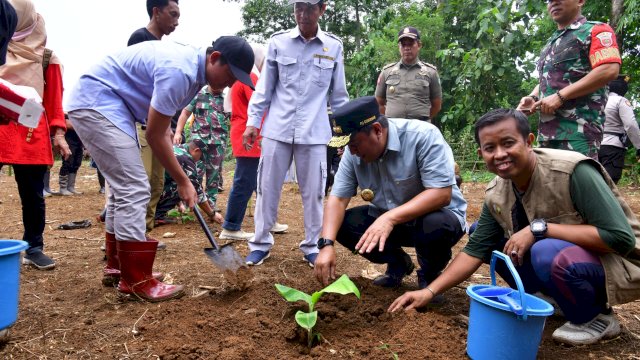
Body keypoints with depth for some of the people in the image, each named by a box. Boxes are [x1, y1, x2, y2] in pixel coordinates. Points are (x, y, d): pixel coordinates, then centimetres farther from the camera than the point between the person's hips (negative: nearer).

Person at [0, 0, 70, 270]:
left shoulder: (46, 58, 8)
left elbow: (54, 98, 6)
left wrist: (58, 133, -1)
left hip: (32, 134, -1)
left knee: (33, 194, 5)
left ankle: (34, 248, 16)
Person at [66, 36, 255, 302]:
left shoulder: (194, 68, 4)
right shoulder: (179, 72, -26)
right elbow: (154, 135, -20)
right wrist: (183, 182, -13)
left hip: (106, 106, 10)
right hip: (96, 103, -10)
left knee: (123, 186, 12)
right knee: (134, 188, -14)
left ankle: (116, 267, 23)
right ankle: (136, 280, -6)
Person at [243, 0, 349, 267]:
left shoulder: (334, 46, 4)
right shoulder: (278, 42, 4)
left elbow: (338, 94, 10)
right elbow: (264, 87, 7)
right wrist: (253, 122, 2)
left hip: (314, 133, 0)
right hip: (277, 129, 0)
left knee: (313, 192, 5)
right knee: (268, 188, 6)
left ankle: (311, 246, 21)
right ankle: (261, 243, 21)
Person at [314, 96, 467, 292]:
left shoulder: (424, 136, -27)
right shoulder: (354, 152, -12)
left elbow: (442, 194, -32)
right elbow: (338, 198, -12)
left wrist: (390, 218, -41)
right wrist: (326, 244, -27)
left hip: (437, 215, -5)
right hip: (386, 219, 5)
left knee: (436, 227, -38)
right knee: (342, 224, -14)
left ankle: (429, 275, -1)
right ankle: (398, 263, 11)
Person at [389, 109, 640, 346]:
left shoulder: (574, 172, -27)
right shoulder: (496, 195, -9)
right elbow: (476, 249, -4)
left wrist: (539, 228, -32)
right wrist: (430, 291, -12)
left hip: (618, 264, -6)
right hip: (561, 260, 7)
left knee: (549, 253, -34)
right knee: (494, 242, -4)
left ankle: (597, 318, -4)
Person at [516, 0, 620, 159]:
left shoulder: (595, 30, 1)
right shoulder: (550, 44, 25)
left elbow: (609, 70, -14)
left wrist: (560, 96, -17)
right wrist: (532, 97, 9)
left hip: (579, 127, -8)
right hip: (547, 130, 8)